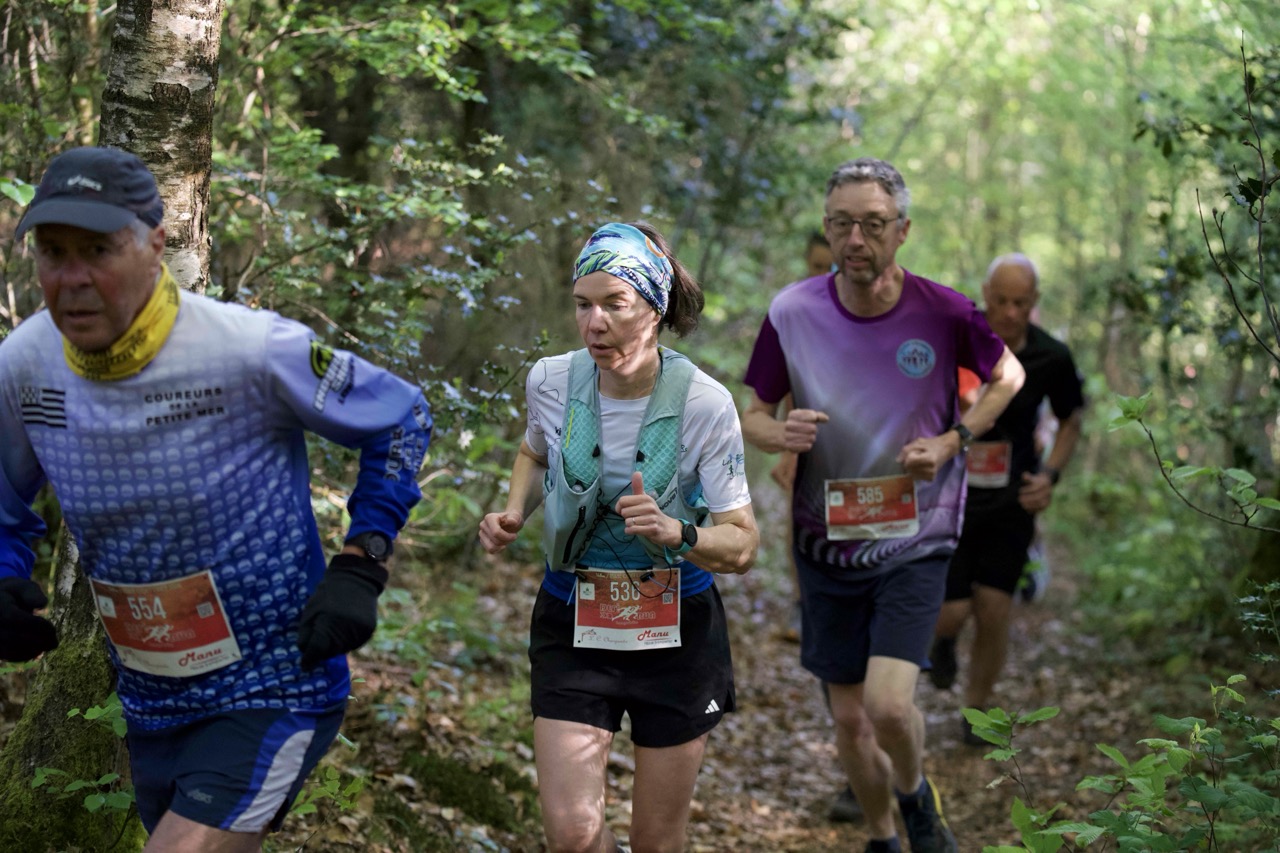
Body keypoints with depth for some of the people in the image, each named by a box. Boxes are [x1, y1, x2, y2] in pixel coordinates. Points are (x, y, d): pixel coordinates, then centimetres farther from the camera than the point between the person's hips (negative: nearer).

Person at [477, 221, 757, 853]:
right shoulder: (551, 381, -9)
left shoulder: (704, 403, -17)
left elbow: (743, 546, -14)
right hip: (573, 628, 1)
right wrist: (513, 513, -3)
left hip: (678, 630, -1)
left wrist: (675, 533, -34)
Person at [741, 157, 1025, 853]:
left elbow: (1007, 376, 7)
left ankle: (916, 795, 16)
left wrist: (951, 441, -9)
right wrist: (779, 434, -22)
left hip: (915, 540, -2)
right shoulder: (791, 313, -9)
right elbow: (754, 416, 3)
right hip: (826, 542, 2)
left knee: (888, 703, -18)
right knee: (849, 718, 10)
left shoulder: (943, 313, -13)